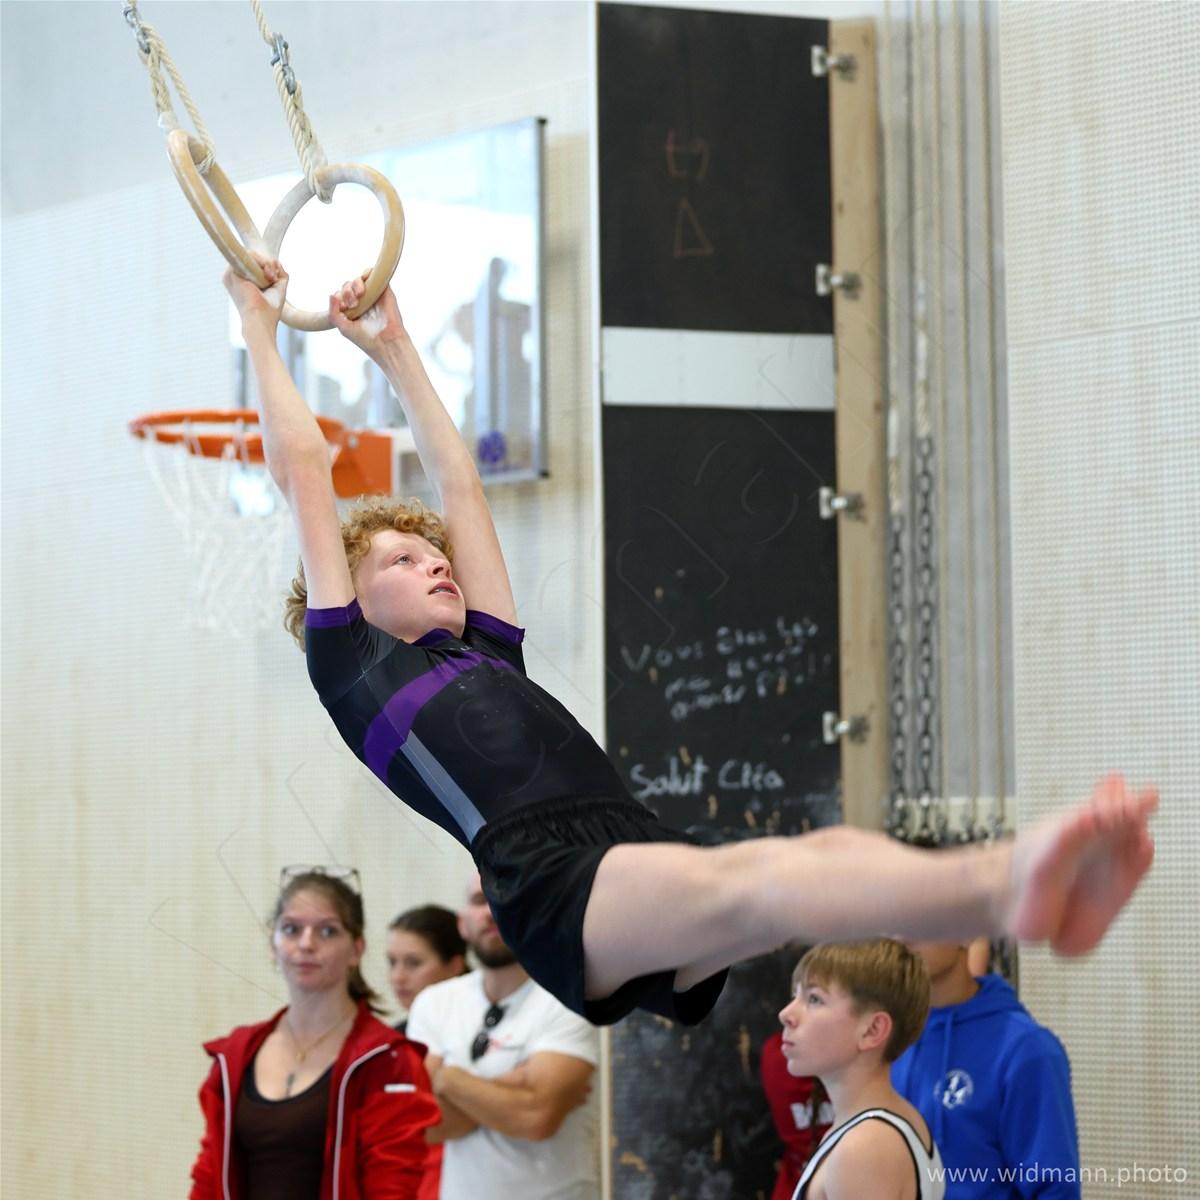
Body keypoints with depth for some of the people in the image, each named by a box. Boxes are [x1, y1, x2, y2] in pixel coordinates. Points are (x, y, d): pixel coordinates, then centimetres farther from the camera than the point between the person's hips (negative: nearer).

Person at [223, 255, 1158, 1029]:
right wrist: (259, 327, 36)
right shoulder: (354, 666, 22)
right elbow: (302, 469, 26)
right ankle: (1003, 884, -65)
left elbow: (460, 486, 46)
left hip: (646, 888, 8)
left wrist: (394, 347, 55)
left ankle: (1011, 886, -57)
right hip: (554, 884, -8)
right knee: (753, 878, -36)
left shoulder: (488, 651, 38)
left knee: (827, 853, -25)